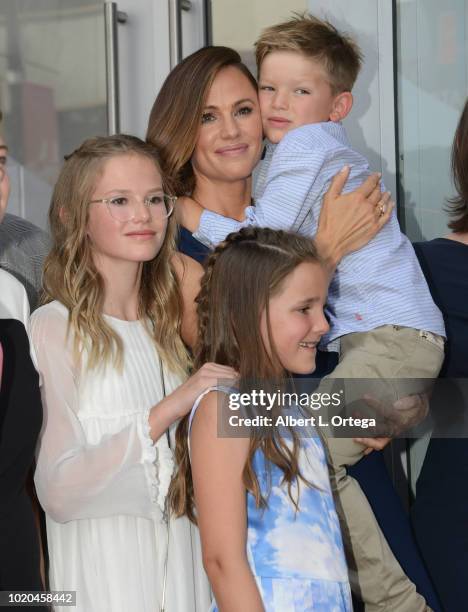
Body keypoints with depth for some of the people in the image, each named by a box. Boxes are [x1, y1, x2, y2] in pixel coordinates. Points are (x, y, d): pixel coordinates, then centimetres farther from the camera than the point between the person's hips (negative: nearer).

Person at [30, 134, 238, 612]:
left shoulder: (163, 325, 10)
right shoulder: (54, 329, -11)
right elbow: (58, 490, -18)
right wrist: (164, 413, -23)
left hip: (183, 561, 6)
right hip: (102, 570, -6)